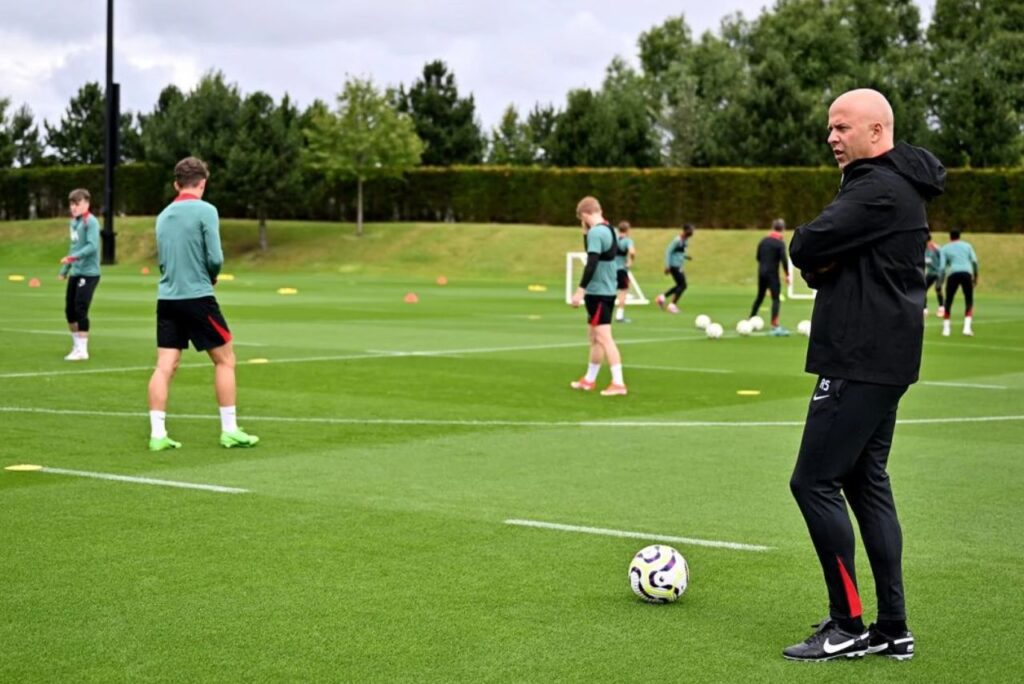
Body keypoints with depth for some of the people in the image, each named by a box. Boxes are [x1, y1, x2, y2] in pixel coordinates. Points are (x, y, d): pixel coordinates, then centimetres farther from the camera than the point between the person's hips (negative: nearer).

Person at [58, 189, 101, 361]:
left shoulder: (91, 222, -12)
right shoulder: (74, 222, 13)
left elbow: (92, 246, -23)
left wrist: (73, 257, -31)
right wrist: (65, 269, 23)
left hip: (88, 272, -8)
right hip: (75, 272, 8)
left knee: (80, 310, -10)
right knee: (70, 311, 10)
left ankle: (82, 350, -3)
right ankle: (77, 346, 25)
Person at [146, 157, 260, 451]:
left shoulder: (163, 216, 11)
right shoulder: (205, 210, -8)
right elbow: (215, 258, -13)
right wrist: (212, 275, 7)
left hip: (167, 298, 6)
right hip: (197, 297, -5)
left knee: (165, 366, 4)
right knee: (225, 360, 7)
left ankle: (157, 434, 0)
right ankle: (229, 430, 8)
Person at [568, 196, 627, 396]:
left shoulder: (595, 232, -17)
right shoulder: (609, 230, 11)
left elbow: (592, 263, -24)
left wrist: (580, 290, -23)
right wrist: (586, 233, 14)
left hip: (597, 292, -10)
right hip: (607, 290, 10)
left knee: (604, 337, -11)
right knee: (593, 335, 19)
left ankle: (618, 383, -16)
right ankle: (589, 380, 29)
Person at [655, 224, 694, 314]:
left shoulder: (685, 240, 10)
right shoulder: (678, 240, -19)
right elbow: (668, 252, -18)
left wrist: (685, 256, 8)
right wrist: (667, 266, -20)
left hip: (678, 266, 10)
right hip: (674, 266, -10)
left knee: (680, 285, 13)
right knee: (682, 285, -8)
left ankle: (662, 297, 17)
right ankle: (672, 305, -1)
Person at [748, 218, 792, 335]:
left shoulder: (763, 240, 8)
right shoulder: (780, 243, -11)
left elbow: (758, 256, 14)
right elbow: (784, 259, -18)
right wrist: (787, 274, -12)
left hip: (761, 272, 6)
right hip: (772, 273, -6)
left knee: (760, 296, 21)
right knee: (775, 298, -6)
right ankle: (775, 325, -16)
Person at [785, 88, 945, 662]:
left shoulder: (880, 189, -16)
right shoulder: (898, 185, 18)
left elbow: (805, 249, -20)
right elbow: (814, 259, 17)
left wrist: (819, 258, 0)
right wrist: (826, 264, -4)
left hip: (863, 361, -11)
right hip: (883, 357, 11)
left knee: (814, 482, -8)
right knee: (866, 481, 12)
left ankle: (849, 626, -3)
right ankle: (893, 629, 15)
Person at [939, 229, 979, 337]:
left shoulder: (945, 248, 14)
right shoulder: (967, 245, 18)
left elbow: (942, 266, 5)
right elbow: (974, 261, 5)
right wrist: (976, 276, 12)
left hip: (953, 274, 0)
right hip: (967, 273, 0)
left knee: (948, 302, 12)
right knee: (969, 302, 10)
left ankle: (946, 328, 8)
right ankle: (967, 327, -4)